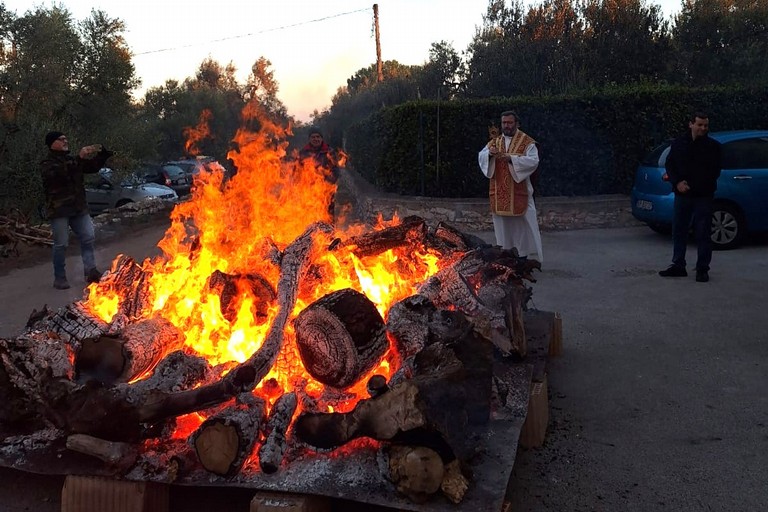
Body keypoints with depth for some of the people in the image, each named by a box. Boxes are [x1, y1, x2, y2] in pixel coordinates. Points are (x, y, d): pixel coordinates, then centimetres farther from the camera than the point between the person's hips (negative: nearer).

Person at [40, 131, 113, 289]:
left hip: (79, 207, 6)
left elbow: (93, 167, 14)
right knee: (61, 244, -3)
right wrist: (79, 158, -35)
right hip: (59, 210, -6)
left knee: (88, 237, 4)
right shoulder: (47, 163, -7)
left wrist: (101, 153, -5)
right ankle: (59, 278, 7)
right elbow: (60, 173, -28)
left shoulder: (72, 160, 14)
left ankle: (91, 271, 12)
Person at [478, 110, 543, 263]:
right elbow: (481, 157, 1)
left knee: (524, 224, -3)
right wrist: (489, 154, -23)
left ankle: (526, 255, 4)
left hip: (519, 192, -4)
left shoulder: (527, 142, -1)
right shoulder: (495, 141, 12)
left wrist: (511, 158, -26)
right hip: (499, 194, 4)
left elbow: (533, 161, -15)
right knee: (503, 225, 8)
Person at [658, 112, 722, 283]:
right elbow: (669, 165, 7)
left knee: (703, 233, 0)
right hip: (682, 194, 3)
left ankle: (702, 269, 8)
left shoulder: (713, 146, -1)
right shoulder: (678, 143, 6)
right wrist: (677, 182, -10)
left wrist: (692, 184, -12)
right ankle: (678, 266, 20)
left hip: (704, 196, -3)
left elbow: (715, 172, -3)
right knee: (678, 230, 8)